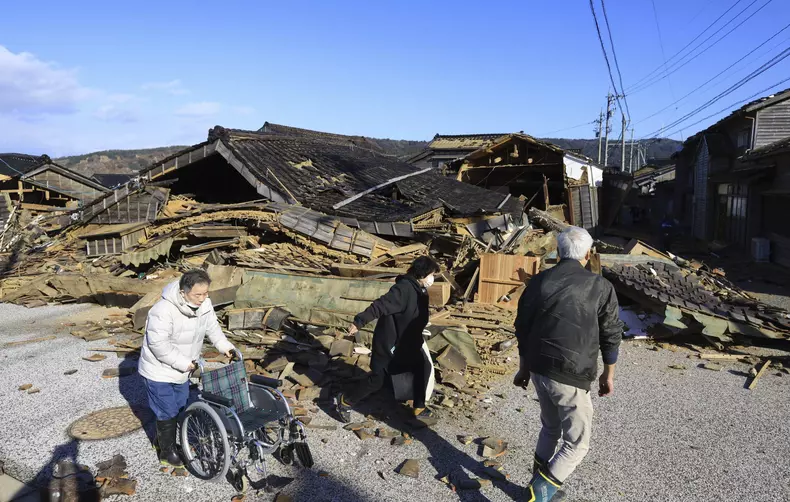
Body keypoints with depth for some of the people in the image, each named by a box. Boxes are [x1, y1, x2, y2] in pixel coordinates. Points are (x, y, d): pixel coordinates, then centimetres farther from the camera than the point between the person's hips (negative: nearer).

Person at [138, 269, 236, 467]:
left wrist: (225, 346, -7)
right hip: (159, 371, -7)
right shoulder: (164, 310, -33)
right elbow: (159, 344, -31)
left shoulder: (204, 305, -10)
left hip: (182, 369, 7)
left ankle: (162, 439, 42)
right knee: (167, 412, 2)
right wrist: (184, 363, -26)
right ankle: (167, 452, 22)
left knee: (180, 407, 20)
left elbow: (212, 327, 6)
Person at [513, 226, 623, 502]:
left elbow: (523, 328, 8)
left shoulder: (539, 281, 4)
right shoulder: (600, 286, -5)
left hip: (539, 369, 5)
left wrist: (524, 368, 20)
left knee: (551, 427, 25)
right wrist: (608, 375, 14)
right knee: (576, 443, 9)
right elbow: (611, 335, 1)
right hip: (571, 376, -5)